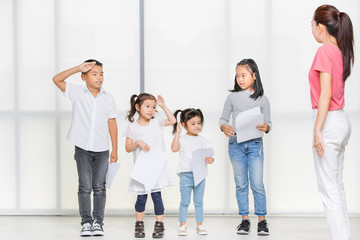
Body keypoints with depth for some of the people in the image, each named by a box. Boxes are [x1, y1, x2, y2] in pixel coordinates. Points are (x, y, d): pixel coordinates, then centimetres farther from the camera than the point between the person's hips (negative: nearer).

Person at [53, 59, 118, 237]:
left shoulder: (108, 98, 3)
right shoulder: (77, 93, -1)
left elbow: (112, 124, 6)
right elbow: (57, 79, -9)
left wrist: (115, 150, 4)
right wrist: (78, 68, -17)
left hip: (102, 150, 1)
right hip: (82, 148, -1)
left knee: (99, 187, 2)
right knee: (85, 186, 0)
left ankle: (98, 222, 10)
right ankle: (86, 222, 6)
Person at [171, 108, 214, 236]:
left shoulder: (202, 140, 8)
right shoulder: (182, 139, 0)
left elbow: (209, 155, 6)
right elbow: (174, 148, -19)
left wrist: (210, 159, -17)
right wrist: (178, 133, -19)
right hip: (186, 174, -2)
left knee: (198, 202, 9)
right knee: (185, 202, 3)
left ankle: (200, 225, 15)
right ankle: (182, 225, 9)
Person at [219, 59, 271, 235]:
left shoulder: (262, 99, 3)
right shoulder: (233, 97, 5)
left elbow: (268, 122, 5)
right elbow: (223, 118, 9)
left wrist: (265, 127, -18)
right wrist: (224, 127, -13)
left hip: (255, 143, -1)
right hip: (236, 143, 1)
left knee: (257, 184, -4)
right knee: (241, 184, 6)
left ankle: (262, 220, 4)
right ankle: (245, 220, 13)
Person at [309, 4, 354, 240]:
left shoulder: (325, 51, -15)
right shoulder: (341, 52, 10)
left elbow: (326, 93, -20)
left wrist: (317, 130, -19)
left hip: (329, 121, -9)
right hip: (343, 121, 9)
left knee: (328, 188, -3)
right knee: (337, 186, 16)